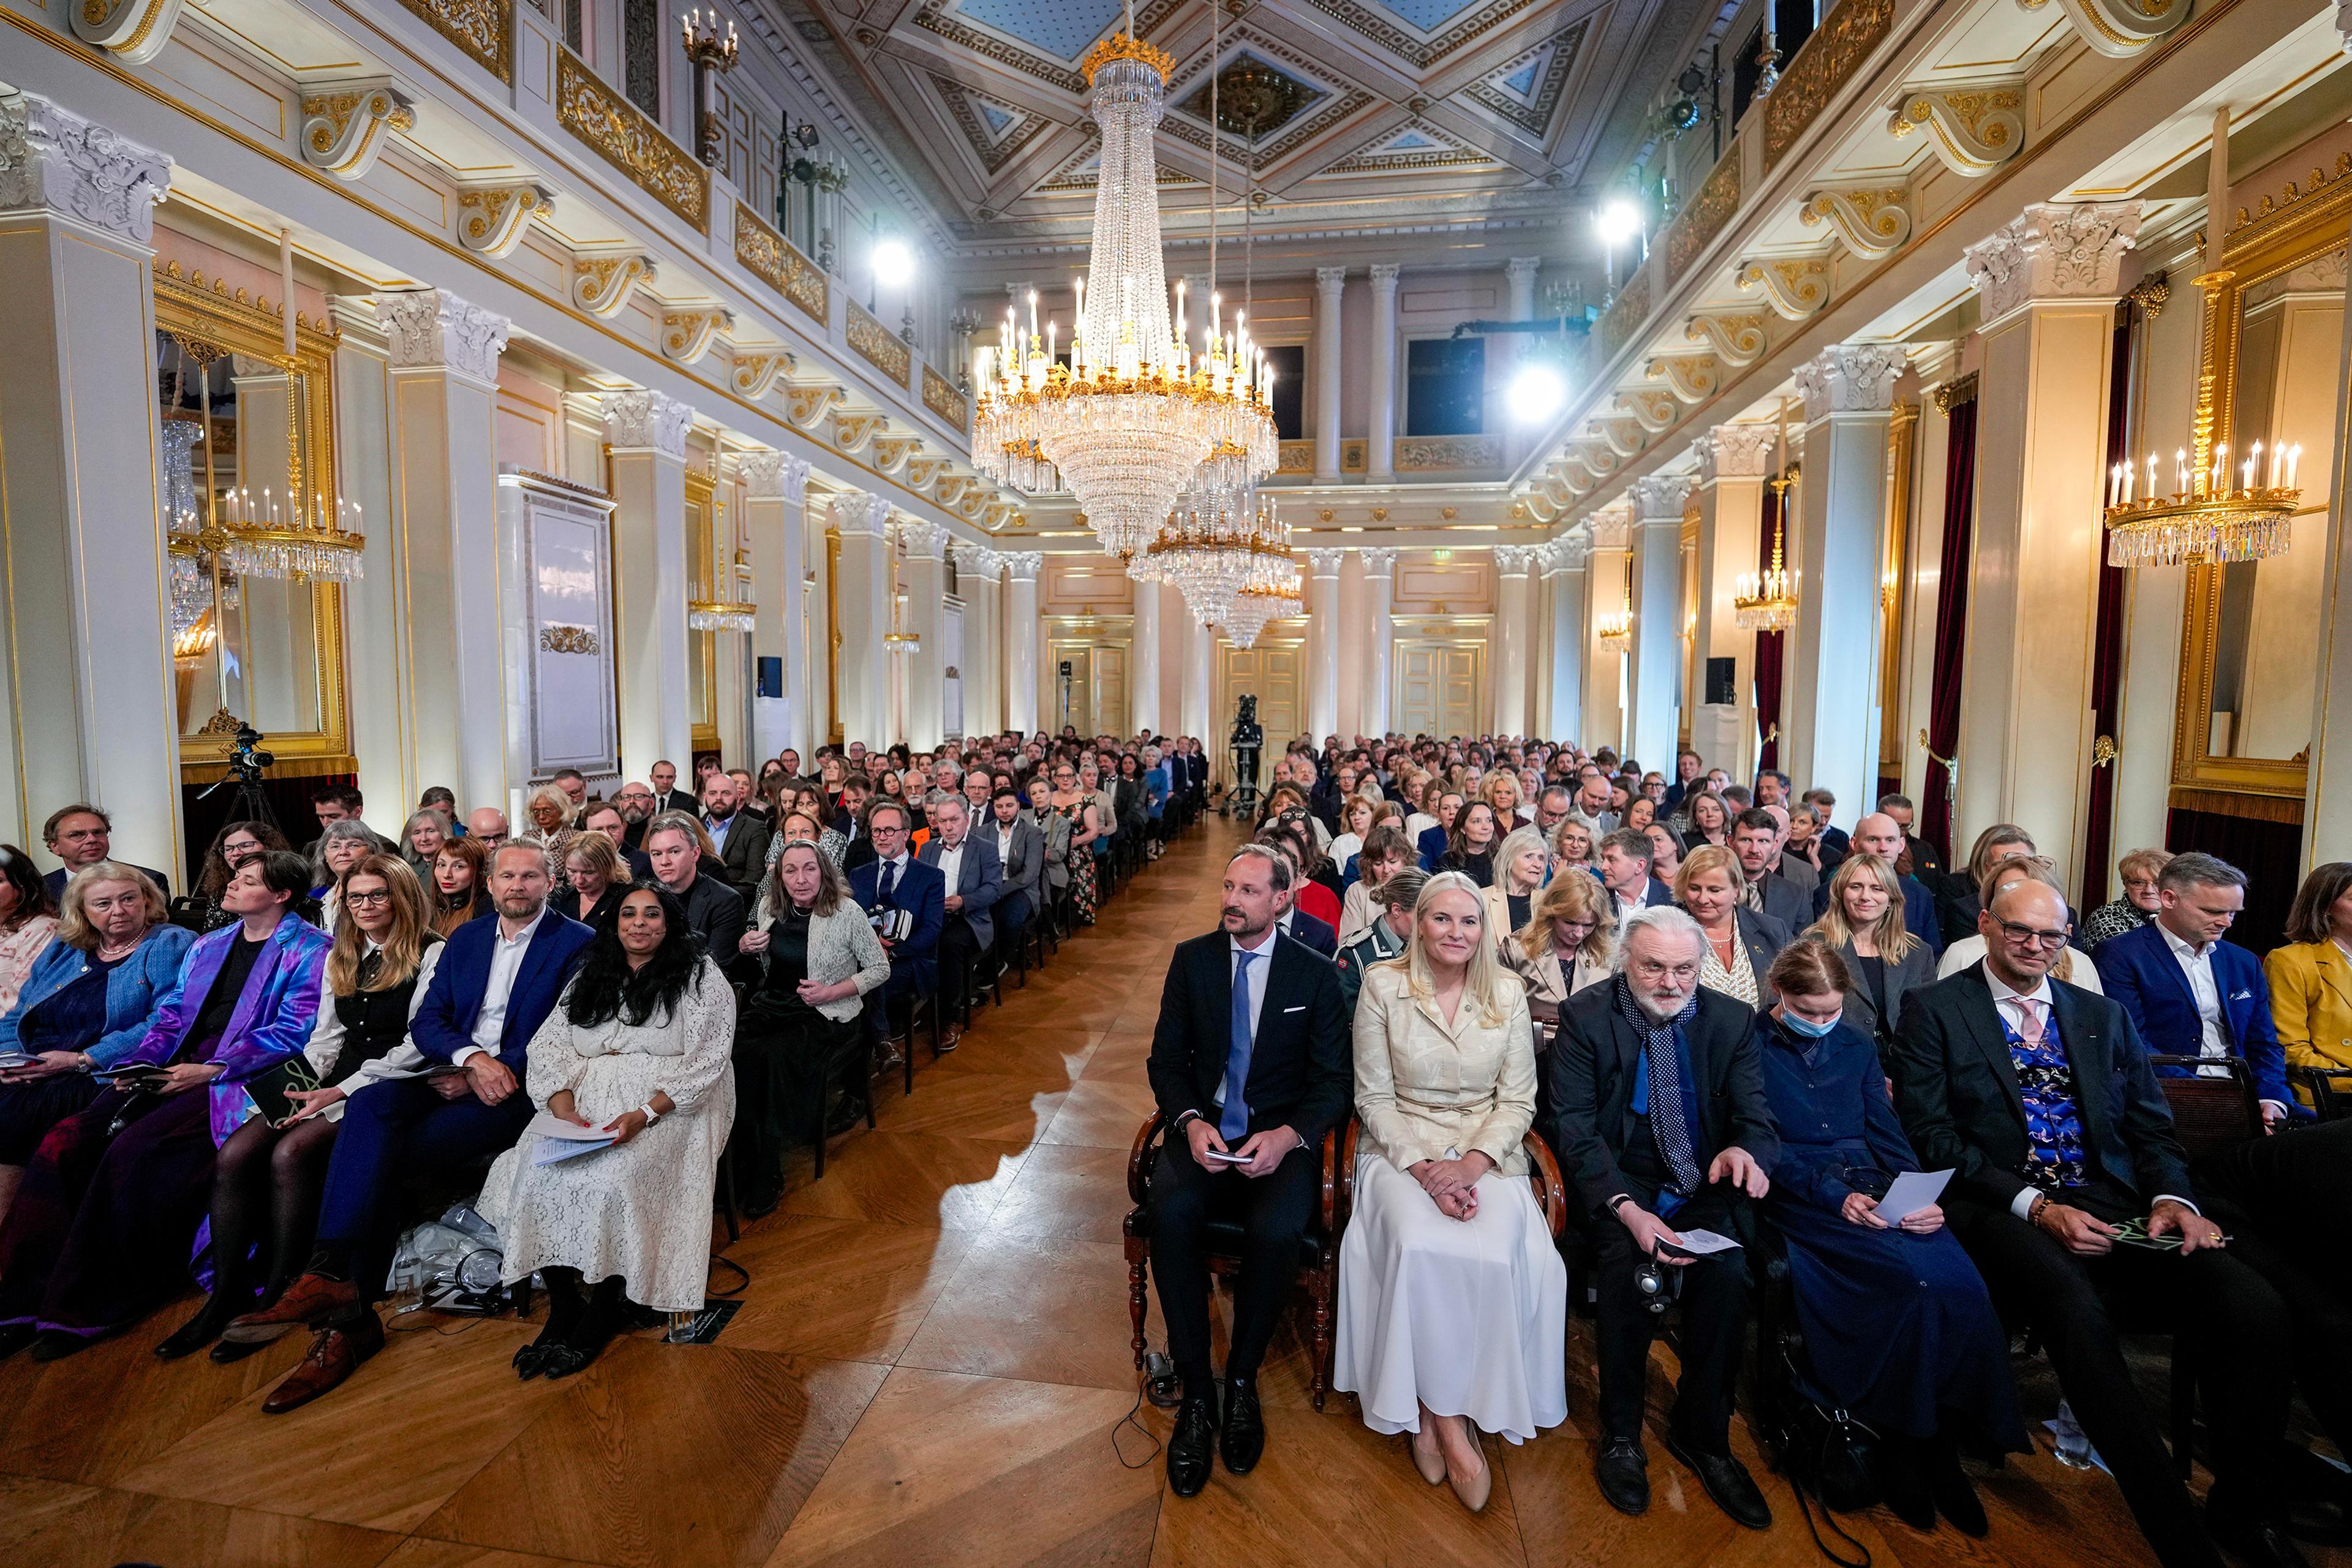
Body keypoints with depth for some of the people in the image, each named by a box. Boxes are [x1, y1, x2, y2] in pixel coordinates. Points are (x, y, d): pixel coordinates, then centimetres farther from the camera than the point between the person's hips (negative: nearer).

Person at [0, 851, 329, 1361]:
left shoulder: (308, 949, -4)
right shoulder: (206, 945, 21)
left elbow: (294, 1030, -13)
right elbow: (171, 1014, 20)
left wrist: (210, 1070, -17)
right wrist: (138, 1063, 2)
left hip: (235, 1079, -7)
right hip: (171, 1071, 8)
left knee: (133, 1149, -25)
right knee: (64, 1141, -12)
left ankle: (84, 1311, -11)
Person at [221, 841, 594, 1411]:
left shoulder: (578, 944, -2)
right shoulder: (465, 939, 18)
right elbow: (425, 1022, 10)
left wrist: (474, 1080, -13)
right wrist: (471, 1058, -12)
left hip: (520, 1088, -5)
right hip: (454, 1075, 6)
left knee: (378, 1155, -22)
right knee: (369, 1105, -25)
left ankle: (350, 1319, -18)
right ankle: (333, 1274, -29)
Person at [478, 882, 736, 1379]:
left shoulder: (701, 977, 2)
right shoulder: (590, 977, 18)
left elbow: (705, 1060, -7)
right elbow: (551, 1045, 8)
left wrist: (646, 1114, -20)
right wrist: (564, 1108, -11)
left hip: (670, 1105, -5)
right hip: (589, 1099, 5)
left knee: (613, 1176, -30)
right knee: (534, 1169, -22)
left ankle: (602, 1316, -10)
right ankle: (562, 1307, -9)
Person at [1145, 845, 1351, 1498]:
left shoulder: (1316, 974, 1)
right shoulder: (1191, 958, 5)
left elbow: (1332, 1081, 0)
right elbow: (1165, 1059, 5)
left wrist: (1287, 1136, -18)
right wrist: (1192, 1121, -14)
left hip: (1281, 1136, -1)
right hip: (1203, 1130, 1)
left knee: (1275, 1229, -30)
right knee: (1172, 1213, -29)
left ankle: (1241, 1381, -2)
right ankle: (1196, 1392, -10)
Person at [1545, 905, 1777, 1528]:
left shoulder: (1732, 1020, 0)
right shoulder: (1587, 1015, -9)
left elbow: (1757, 1118, -1)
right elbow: (1572, 1125, -12)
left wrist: (1745, 1148, -27)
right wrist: (1626, 1208, -27)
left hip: (1703, 1183, 2)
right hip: (1618, 1179, -2)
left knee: (1728, 1271, -25)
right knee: (1626, 1262, -29)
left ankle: (1701, 1435, -1)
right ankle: (1620, 1437, -6)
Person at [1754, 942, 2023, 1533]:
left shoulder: (1856, 1045, 17)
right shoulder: (1753, 1046, -1)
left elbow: (1887, 1132, 13)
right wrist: (1834, 1195, -18)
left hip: (1874, 1189, 5)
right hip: (1801, 1197, -5)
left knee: (1962, 1284, -23)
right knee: (1917, 1280, -28)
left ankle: (1942, 1444, -8)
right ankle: (1903, 1447, -11)